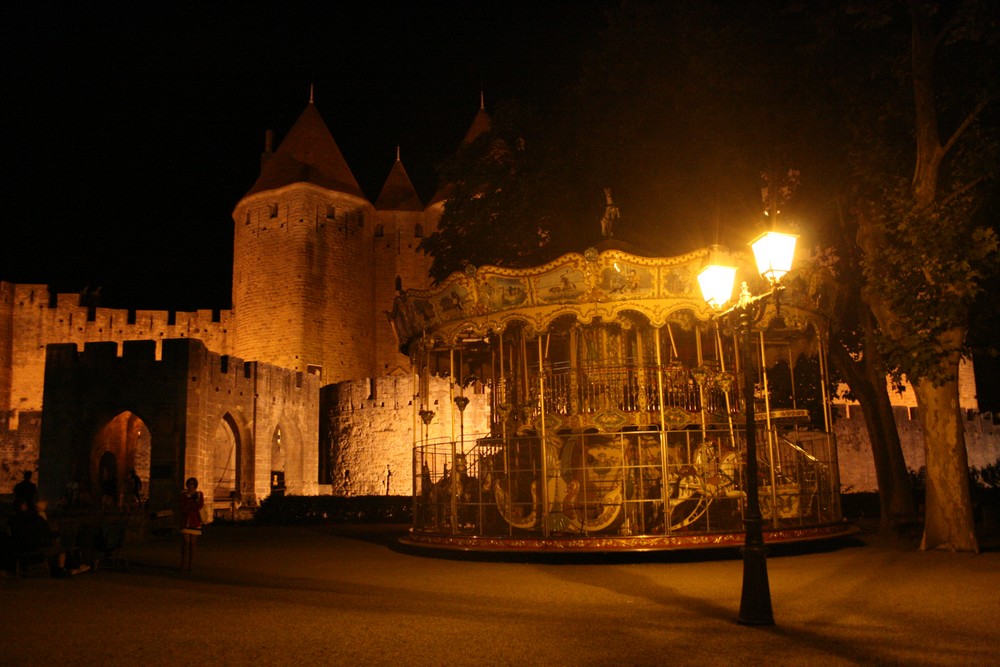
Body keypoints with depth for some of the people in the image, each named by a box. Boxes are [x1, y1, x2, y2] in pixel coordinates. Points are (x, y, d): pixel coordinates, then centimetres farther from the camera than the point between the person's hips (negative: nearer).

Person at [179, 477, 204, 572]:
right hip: (185, 521, -1)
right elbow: (182, 508, -4)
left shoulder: (200, 494, 8)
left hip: (195, 521, 1)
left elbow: (200, 506, -8)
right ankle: (183, 564, -7)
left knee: (193, 543, 1)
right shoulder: (183, 494, 7)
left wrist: (189, 504, -7)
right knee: (185, 542, -11)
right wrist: (194, 506, -12)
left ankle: (189, 565, 7)